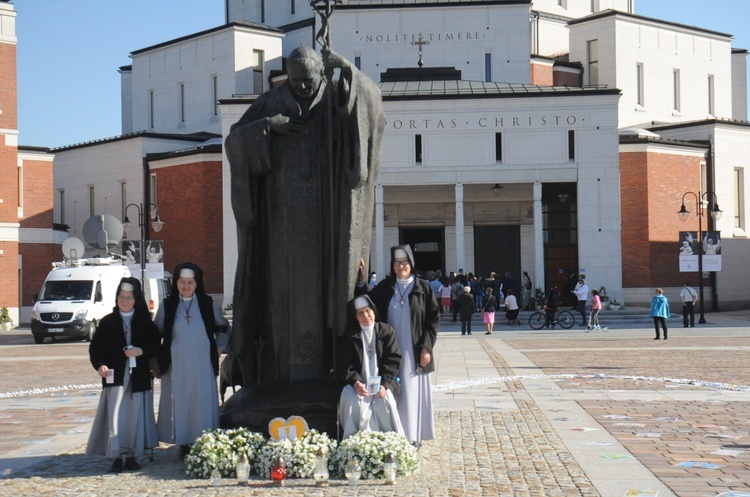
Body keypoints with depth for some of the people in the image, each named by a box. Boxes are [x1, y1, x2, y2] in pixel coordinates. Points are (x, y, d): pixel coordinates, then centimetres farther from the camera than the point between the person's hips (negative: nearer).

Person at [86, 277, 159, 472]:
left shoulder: (145, 322, 9)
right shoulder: (107, 322, 7)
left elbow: (155, 345, 7)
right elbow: (95, 348, 3)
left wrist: (141, 351, -12)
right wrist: (100, 365, -15)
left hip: (138, 376, 1)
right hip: (115, 376, -1)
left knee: (135, 415, 1)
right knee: (115, 414, -9)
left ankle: (132, 456, 10)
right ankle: (116, 456, -7)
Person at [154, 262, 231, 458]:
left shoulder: (207, 304, 5)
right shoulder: (167, 306, 4)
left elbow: (223, 327, 19)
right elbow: (157, 334, 9)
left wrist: (219, 347, 9)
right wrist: (157, 361, 2)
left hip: (202, 365, 0)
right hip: (176, 366, 0)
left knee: (202, 403, -2)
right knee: (179, 403, 0)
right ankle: (183, 445, 6)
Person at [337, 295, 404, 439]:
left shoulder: (387, 331, 7)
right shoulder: (350, 335, 7)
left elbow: (393, 361, 1)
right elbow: (345, 364, 1)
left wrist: (384, 385, -15)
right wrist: (356, 383, -18)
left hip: (382, 383, 0)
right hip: (358, 383, 0)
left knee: (385, 401, -29)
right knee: (351, 400, -30)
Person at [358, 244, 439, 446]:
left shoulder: (423, 288, -1)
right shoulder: (384, 287, 7)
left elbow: (433, 319, -1)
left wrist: (426, 347, -8)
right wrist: (361, 281, -8)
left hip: (414, 351, -2)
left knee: (414, 391, 3)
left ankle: (414, 435, 12)